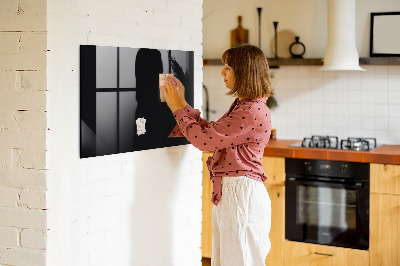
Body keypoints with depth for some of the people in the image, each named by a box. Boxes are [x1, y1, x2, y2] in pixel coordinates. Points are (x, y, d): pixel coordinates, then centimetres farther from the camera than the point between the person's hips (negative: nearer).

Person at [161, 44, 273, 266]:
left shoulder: (253, 112, -19)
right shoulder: (242, 106, 14)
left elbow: (204, 139, -18)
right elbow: (210, 132, 17)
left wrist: (177, 108, -7)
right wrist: (182, 104, 15)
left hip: (242, 193, -10)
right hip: (228, 192, 10)